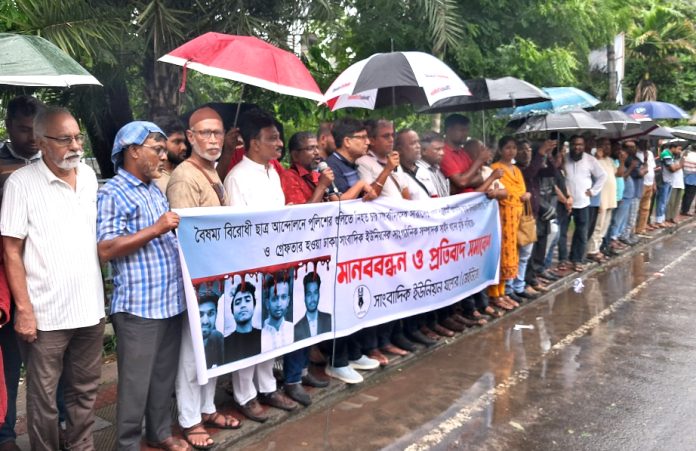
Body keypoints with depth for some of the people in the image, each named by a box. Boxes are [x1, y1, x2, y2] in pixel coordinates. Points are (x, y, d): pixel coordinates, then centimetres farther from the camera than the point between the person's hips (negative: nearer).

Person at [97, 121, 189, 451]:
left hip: (170, 300, 8)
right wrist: (155, 230, -21)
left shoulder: (155, 190, 15)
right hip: (138, 305, -8)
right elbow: (105, 249, -19)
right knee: (136, 382, 5)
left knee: (165, 375, 18)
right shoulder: (112, 193, -10)